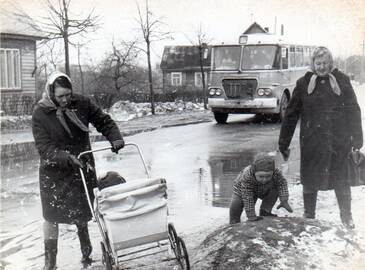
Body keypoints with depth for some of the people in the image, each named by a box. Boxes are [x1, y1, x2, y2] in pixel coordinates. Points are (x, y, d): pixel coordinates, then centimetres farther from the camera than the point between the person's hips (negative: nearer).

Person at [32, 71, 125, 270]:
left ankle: (86, 254, 31)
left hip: (82, 168, 2)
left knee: (81, 216, 12)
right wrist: (68, 158, -33)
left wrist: (115, 138, -15)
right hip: (54, 173, -2)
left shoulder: (81, 103, -7)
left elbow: (104, 121, 3)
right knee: (52, 217, 6)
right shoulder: (40, 114, -15)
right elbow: (44, 148, -20)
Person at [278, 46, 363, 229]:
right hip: (311, 142, 0)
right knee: (310, 180, 8)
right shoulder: (304, 83, 2)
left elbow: (353, 111, 3)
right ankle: (309, 217, 24)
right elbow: (291, 114, 3)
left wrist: (356, 139, -2)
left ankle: (347, 218, 26)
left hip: (339, 141, 0)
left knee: (341, 180, 9)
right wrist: (283, 143, 1)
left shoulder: (342, 80, 2)